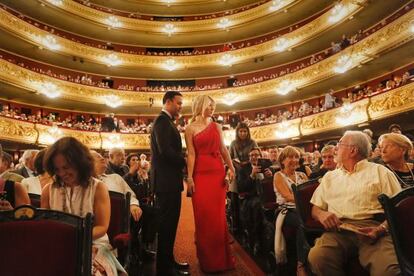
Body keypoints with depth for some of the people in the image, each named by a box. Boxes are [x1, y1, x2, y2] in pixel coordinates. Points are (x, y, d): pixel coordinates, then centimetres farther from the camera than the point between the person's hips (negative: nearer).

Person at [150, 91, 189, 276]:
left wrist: (181, 162, 6)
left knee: (169, 222, 16)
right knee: (167, 223, -1)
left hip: (169, 180, 10)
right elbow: (165, 150, -23)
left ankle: (168, 261, 29)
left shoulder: (166, 121, 19)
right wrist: (184, 162, -10)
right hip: (166, 180, -10)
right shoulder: (162, 120, -12)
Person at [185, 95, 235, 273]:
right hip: (200, 174, -2)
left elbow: (223, 149, 9)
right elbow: (191, 154, -5)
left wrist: (231, 168, 1)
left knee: (218, 215, 7)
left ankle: (220, 257, 23)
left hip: (217, 172, 3)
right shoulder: (190, 129, 2)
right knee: (203, 215, 4)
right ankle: (207, 259, 20)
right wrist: (189, 177, -11)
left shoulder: (216, 126, 11)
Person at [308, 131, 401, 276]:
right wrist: (322, 214, -3)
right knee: (317, 257, -30)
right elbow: (315, 208, 21)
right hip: (339, 229, 2)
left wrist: (381, 229, -15)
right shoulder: (330, 176, 24)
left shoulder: (380, 171, 14)